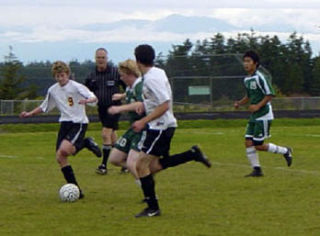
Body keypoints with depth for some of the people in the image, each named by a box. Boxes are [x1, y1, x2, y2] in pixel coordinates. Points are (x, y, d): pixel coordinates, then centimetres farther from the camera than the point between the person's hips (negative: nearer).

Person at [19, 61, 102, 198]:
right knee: (60, 157, -5)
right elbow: (44, 107, 23)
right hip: (65, 123, 6)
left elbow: (94, 98, -18)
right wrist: (29, 114, 13)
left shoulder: (76, 87, -9)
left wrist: (87, 100, -40)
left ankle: (86, 143, 2)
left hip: (79, 122, -6)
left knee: (64, 149, -29)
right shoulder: (53, 90, 9)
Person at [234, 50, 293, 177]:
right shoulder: (247, 79, 11)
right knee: (248, 142, -1)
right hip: (254, 117, 8)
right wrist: (239, 103, 7)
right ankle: (257, 170, 6)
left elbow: (270, 94, -16)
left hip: (263, 116, -8)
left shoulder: (260, 77, -15)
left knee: (258, 145, -7)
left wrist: (258, 106, -24)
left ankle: (285, 151, 12)